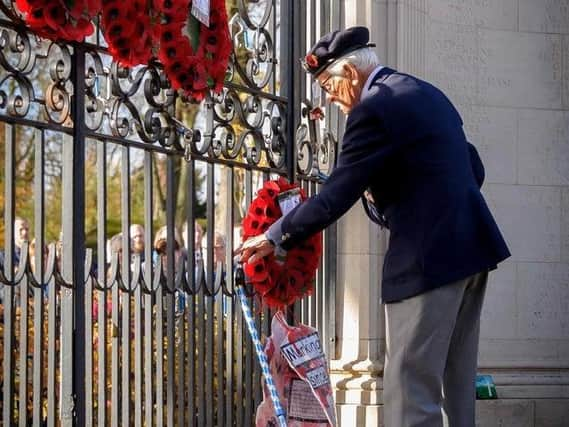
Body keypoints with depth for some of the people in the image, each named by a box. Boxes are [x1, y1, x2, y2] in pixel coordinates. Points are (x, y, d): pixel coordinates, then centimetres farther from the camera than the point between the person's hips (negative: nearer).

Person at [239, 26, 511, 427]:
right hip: (471, 244, 10)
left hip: (429, 257, -10)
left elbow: (336, 195, -14)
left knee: (411, 386, -7)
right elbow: (474, 170, 21)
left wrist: (275, 238, -4)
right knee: (457, 383, 14)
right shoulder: (426, 93, 16)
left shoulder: (374, 108, -12)